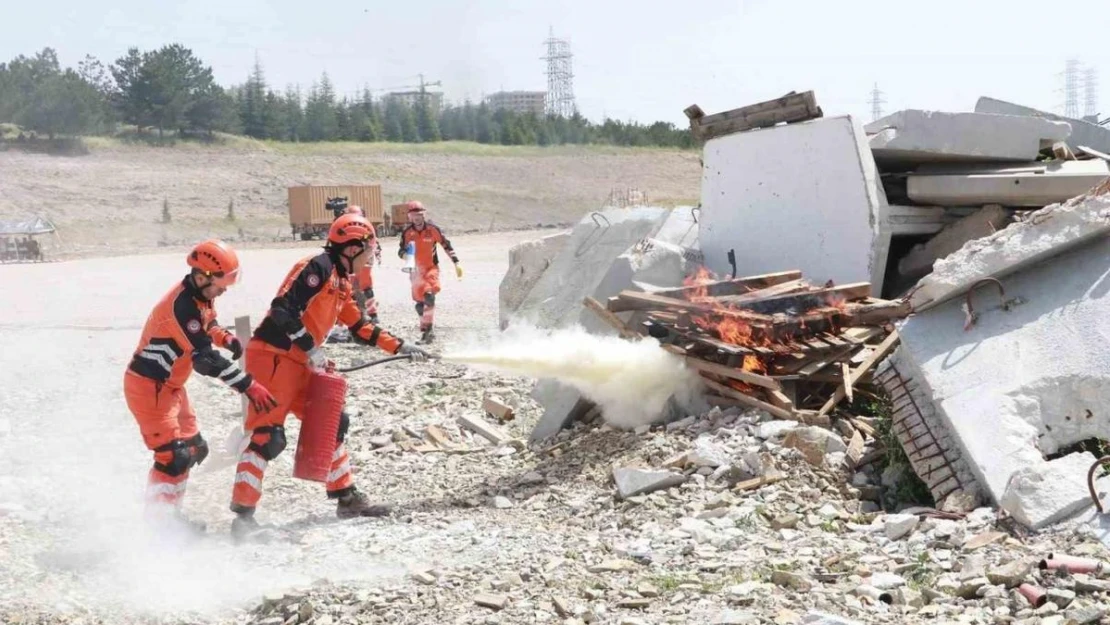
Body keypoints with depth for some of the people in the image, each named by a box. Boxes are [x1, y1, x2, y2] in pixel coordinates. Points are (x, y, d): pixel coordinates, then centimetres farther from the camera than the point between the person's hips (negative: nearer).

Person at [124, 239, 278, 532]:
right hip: (148, 387, -10)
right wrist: (249, 386, -31)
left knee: (194, 449, 14)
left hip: (170, 386, 10)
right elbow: (206, 359, -31)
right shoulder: (183, 306, -28)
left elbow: (204, 324, 24)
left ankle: (170, 514, 27)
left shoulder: (199, 296, 1)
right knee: (173, 456, -14)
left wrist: (223, 336, 1)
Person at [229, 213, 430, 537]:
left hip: (299, 364, 10)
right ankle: (243, 515, -14)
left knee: (333, 422, 15)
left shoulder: (341, 281, 18)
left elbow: (360, 327, 27)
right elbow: (283, 308, -23)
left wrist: (400, 347, 25)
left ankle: (346, 498, 24)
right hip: (273, 357, -10)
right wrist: (311, 349, -21)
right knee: (268, 435, -14)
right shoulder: (317, 267, -13)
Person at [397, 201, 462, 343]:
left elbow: (446, 245, 0)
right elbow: (401, 250, 1)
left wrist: (456, 263, -2)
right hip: (416, 270, 2)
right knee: (419, 302, -2)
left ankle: (427, 329, -19)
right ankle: (426, 330, 14)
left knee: (429, 296, -22)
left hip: (431, 268, -2)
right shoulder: (407, 232, -4)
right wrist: (404, 254, -24)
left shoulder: (432, 229, -7)